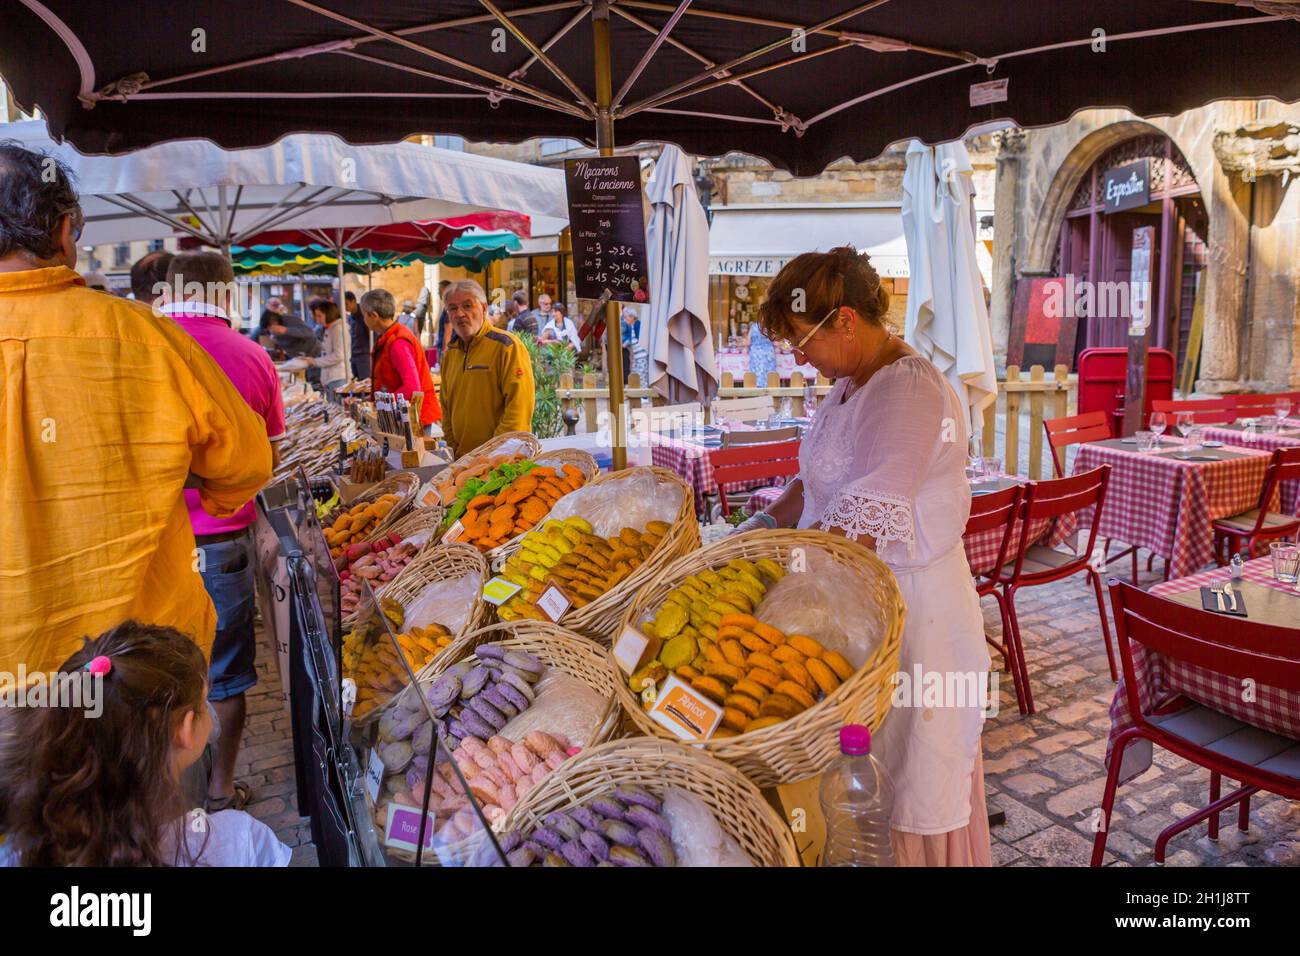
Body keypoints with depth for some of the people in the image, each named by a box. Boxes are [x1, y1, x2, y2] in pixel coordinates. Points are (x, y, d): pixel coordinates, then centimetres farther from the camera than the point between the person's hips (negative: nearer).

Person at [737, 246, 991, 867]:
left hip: (909, 612, -9)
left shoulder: (908, 392, -21)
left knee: (909, 785, 8)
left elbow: (864, 524, -27)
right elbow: (819, 478, 18)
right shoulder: (851, 385, 9)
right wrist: (767, 520, 5)